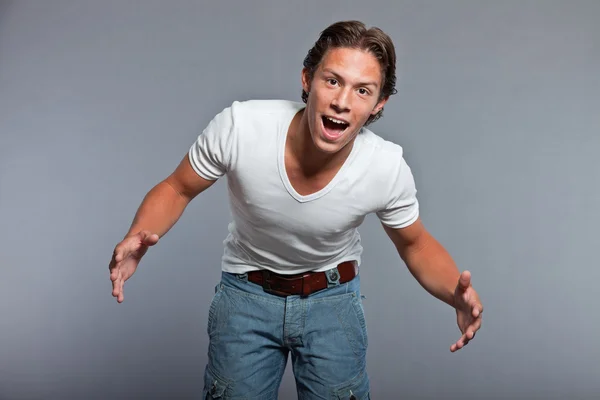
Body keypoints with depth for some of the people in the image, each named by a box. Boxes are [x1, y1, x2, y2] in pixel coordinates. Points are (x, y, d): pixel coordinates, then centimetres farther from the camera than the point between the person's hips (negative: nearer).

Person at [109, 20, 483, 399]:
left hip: (334, 298, 0)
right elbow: (177, 189, -11)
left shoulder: (388, 168, -25)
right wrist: (137, 237, -31)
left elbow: (415, 244, -6)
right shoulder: (238, 126, -28)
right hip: (246, 293, 0)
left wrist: (455, 293, -25)